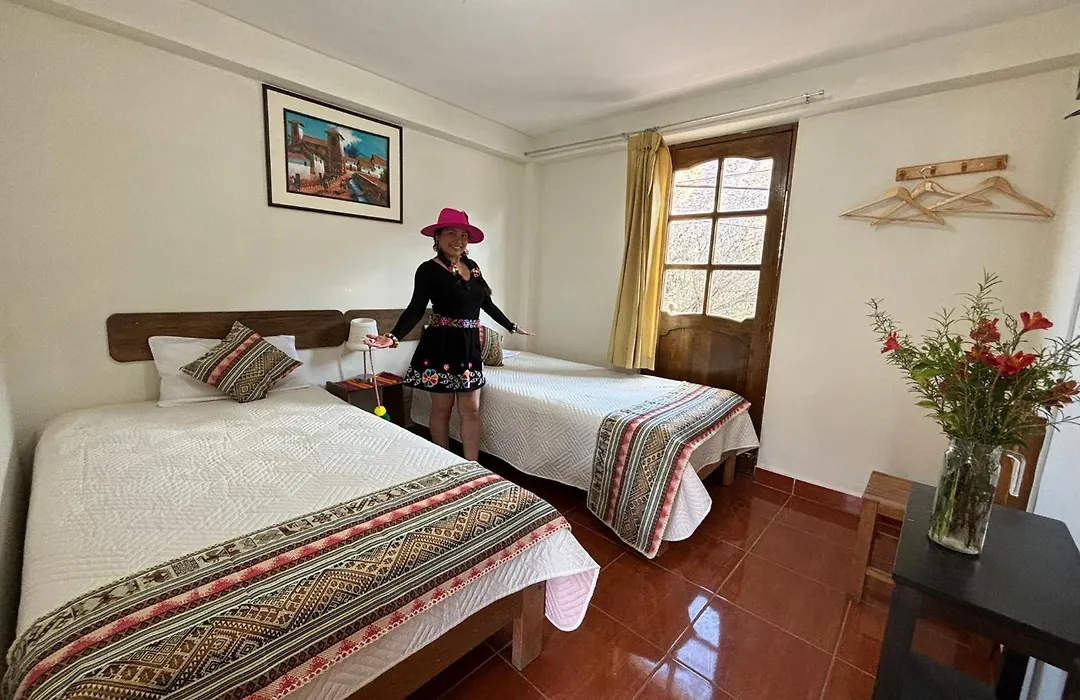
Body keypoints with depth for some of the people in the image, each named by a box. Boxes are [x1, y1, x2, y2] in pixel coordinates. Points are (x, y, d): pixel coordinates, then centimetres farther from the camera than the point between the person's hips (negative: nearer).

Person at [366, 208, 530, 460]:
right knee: (442, 409, 7)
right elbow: (416, 309, -11)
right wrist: (393, 336, -26)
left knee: (471, 410, 6)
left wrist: (512, 326, 23)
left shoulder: (473, 267, 10)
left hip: (469, 345, 5)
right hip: (442, 345, -5)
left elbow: (487, 304, 18)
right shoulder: (428, 269, -6)